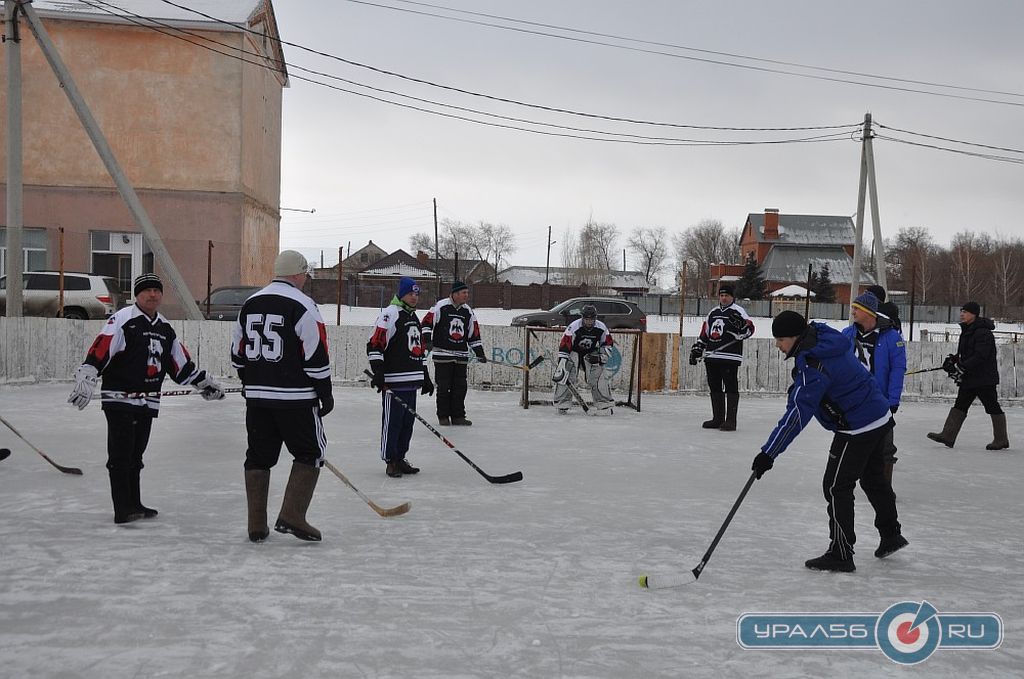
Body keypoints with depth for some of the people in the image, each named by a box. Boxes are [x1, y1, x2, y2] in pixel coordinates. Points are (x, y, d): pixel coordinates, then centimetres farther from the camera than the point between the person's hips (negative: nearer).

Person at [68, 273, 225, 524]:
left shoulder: (165, 329, 15)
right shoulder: (122, 320, -9)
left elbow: (181, 363, 23)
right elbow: (99, 352, -18)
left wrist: (204, 382, 23)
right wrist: (86, 378, -28)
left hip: (148, 403, 7)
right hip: (119, 399, -7)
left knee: (135, 456, 14)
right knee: (120, 455, -5)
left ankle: (134, 504, 21)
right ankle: (122, 509, -4)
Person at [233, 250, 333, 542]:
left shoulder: (250, 304, 10)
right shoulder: (302, 305, -10)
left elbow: (237, 354, 16)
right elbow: (316, 357, -13)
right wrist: (326, 395, -3)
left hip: (257, 396, 6)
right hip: (294, 397, -6)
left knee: (258, 457, 12)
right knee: (310, 453, 6)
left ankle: (257, 526, 14)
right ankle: (291, 516, -4)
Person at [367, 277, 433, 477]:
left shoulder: (414, 318, 21)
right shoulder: (390, 314, -8)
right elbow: (374, 345, -16)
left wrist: (425, 378, 25)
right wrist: (378, 374, -23)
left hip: (412, 381, 9)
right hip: (393, 381, -9)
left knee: (408, 421, 11)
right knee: (392, 421, -4)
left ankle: (400, 458, 21)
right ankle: (390, 461, 3)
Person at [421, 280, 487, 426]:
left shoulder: (468, 311, 11)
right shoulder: (440, 306, -6)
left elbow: (474, 334, 15)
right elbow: (427, 323, -6)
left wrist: (480, 353, 11)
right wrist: (427, 340, -18)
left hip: (461, 356, 5)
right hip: (442, 354, -5)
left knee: (460, 387, 5)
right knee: (443, 386, 0)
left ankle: (458, 416, 14)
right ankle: (443, 416, 9)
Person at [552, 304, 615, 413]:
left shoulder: (601, 328, -17)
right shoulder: (573, 327, -28)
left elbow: (607, 344, 2)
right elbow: (564, 347, -28)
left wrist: (601, 357, -13)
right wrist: (561, 366, -33)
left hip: (591, 354, 3)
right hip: (573, 352, -2)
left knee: (599, 376, -9)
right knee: (565, 377, -16)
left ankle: (606, 404, 1)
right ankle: (562, 404, -7)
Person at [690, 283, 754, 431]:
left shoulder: (737, 311, -1)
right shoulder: (713, 313, 19)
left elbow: (749, 329, -13)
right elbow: (704, 334, 24)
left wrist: (741, 324, -33)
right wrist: (696, 351, 20)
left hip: (729, 357, -7)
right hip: (711, 356, 7)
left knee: (731, 387, -6)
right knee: (715, 388, 10)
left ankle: (731, 420, -4)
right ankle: (717, 418, 19)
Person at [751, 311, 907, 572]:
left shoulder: (813, 366, -27)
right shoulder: (820, 335, 1)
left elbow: (797, 415, -31)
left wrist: (769, 453, -32)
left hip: (858, 428, -10)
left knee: (836, 486, -3)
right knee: (873, 479, 25)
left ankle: (840, 554, 3)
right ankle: (891, 535, 41)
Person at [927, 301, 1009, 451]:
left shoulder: (983, 333, -18)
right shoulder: (967, 331, 14)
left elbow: (980, 356, -26)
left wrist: (962, 367, -27)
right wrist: (953, 359, 4)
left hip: (984, 377, -10)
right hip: (969, 377, 10)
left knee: (992, 407, 0)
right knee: (960, 405, 6)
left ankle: (1001, 440, 10)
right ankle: (948, 435, 5)